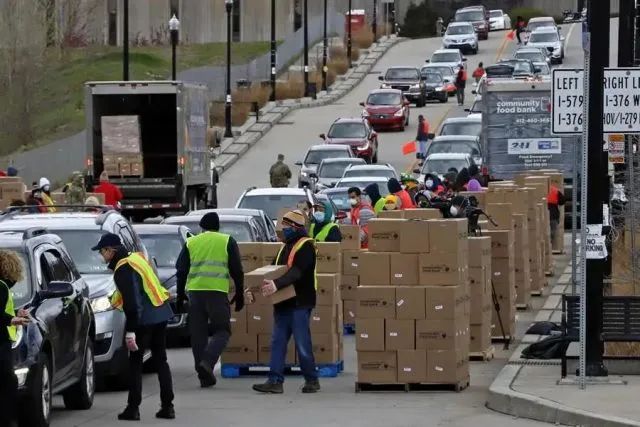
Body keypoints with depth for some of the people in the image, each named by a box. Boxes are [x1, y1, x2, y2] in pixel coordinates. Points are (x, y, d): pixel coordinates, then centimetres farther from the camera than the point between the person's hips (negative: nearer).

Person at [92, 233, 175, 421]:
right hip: (162, 314, 9)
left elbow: (131, 302, -20)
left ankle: (133, 408, 1)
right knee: (160, 360, 13)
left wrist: (130, 331, -19)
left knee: (135, 362, 1)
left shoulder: (122, 269, -15)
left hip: (145, 318, -9)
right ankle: (167, 406, 12)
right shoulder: (137, 258, 12)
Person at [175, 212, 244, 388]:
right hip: (218, 292, -2)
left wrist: (180, 295, 20)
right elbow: (237, 271, 5)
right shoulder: (227, 242, 7)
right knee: (222, 331, 6)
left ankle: (205, 376, 8)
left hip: (195, 291, 3)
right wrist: (239, 294, 11)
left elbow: (181, 271, 13)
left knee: (198, 334, 8)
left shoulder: (191, 243, 13)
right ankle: (207, 361, -19)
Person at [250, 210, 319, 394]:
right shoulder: (286, 246, 19)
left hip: (299, 303, -9)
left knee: (302, 344, -3)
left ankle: (312, 380, 9)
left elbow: (297, 272, -23)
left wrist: (277, 284, -37)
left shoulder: (305, 246, -9)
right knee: (277, 342, 2)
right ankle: (275, 381, 1)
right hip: (283, 303, 9)